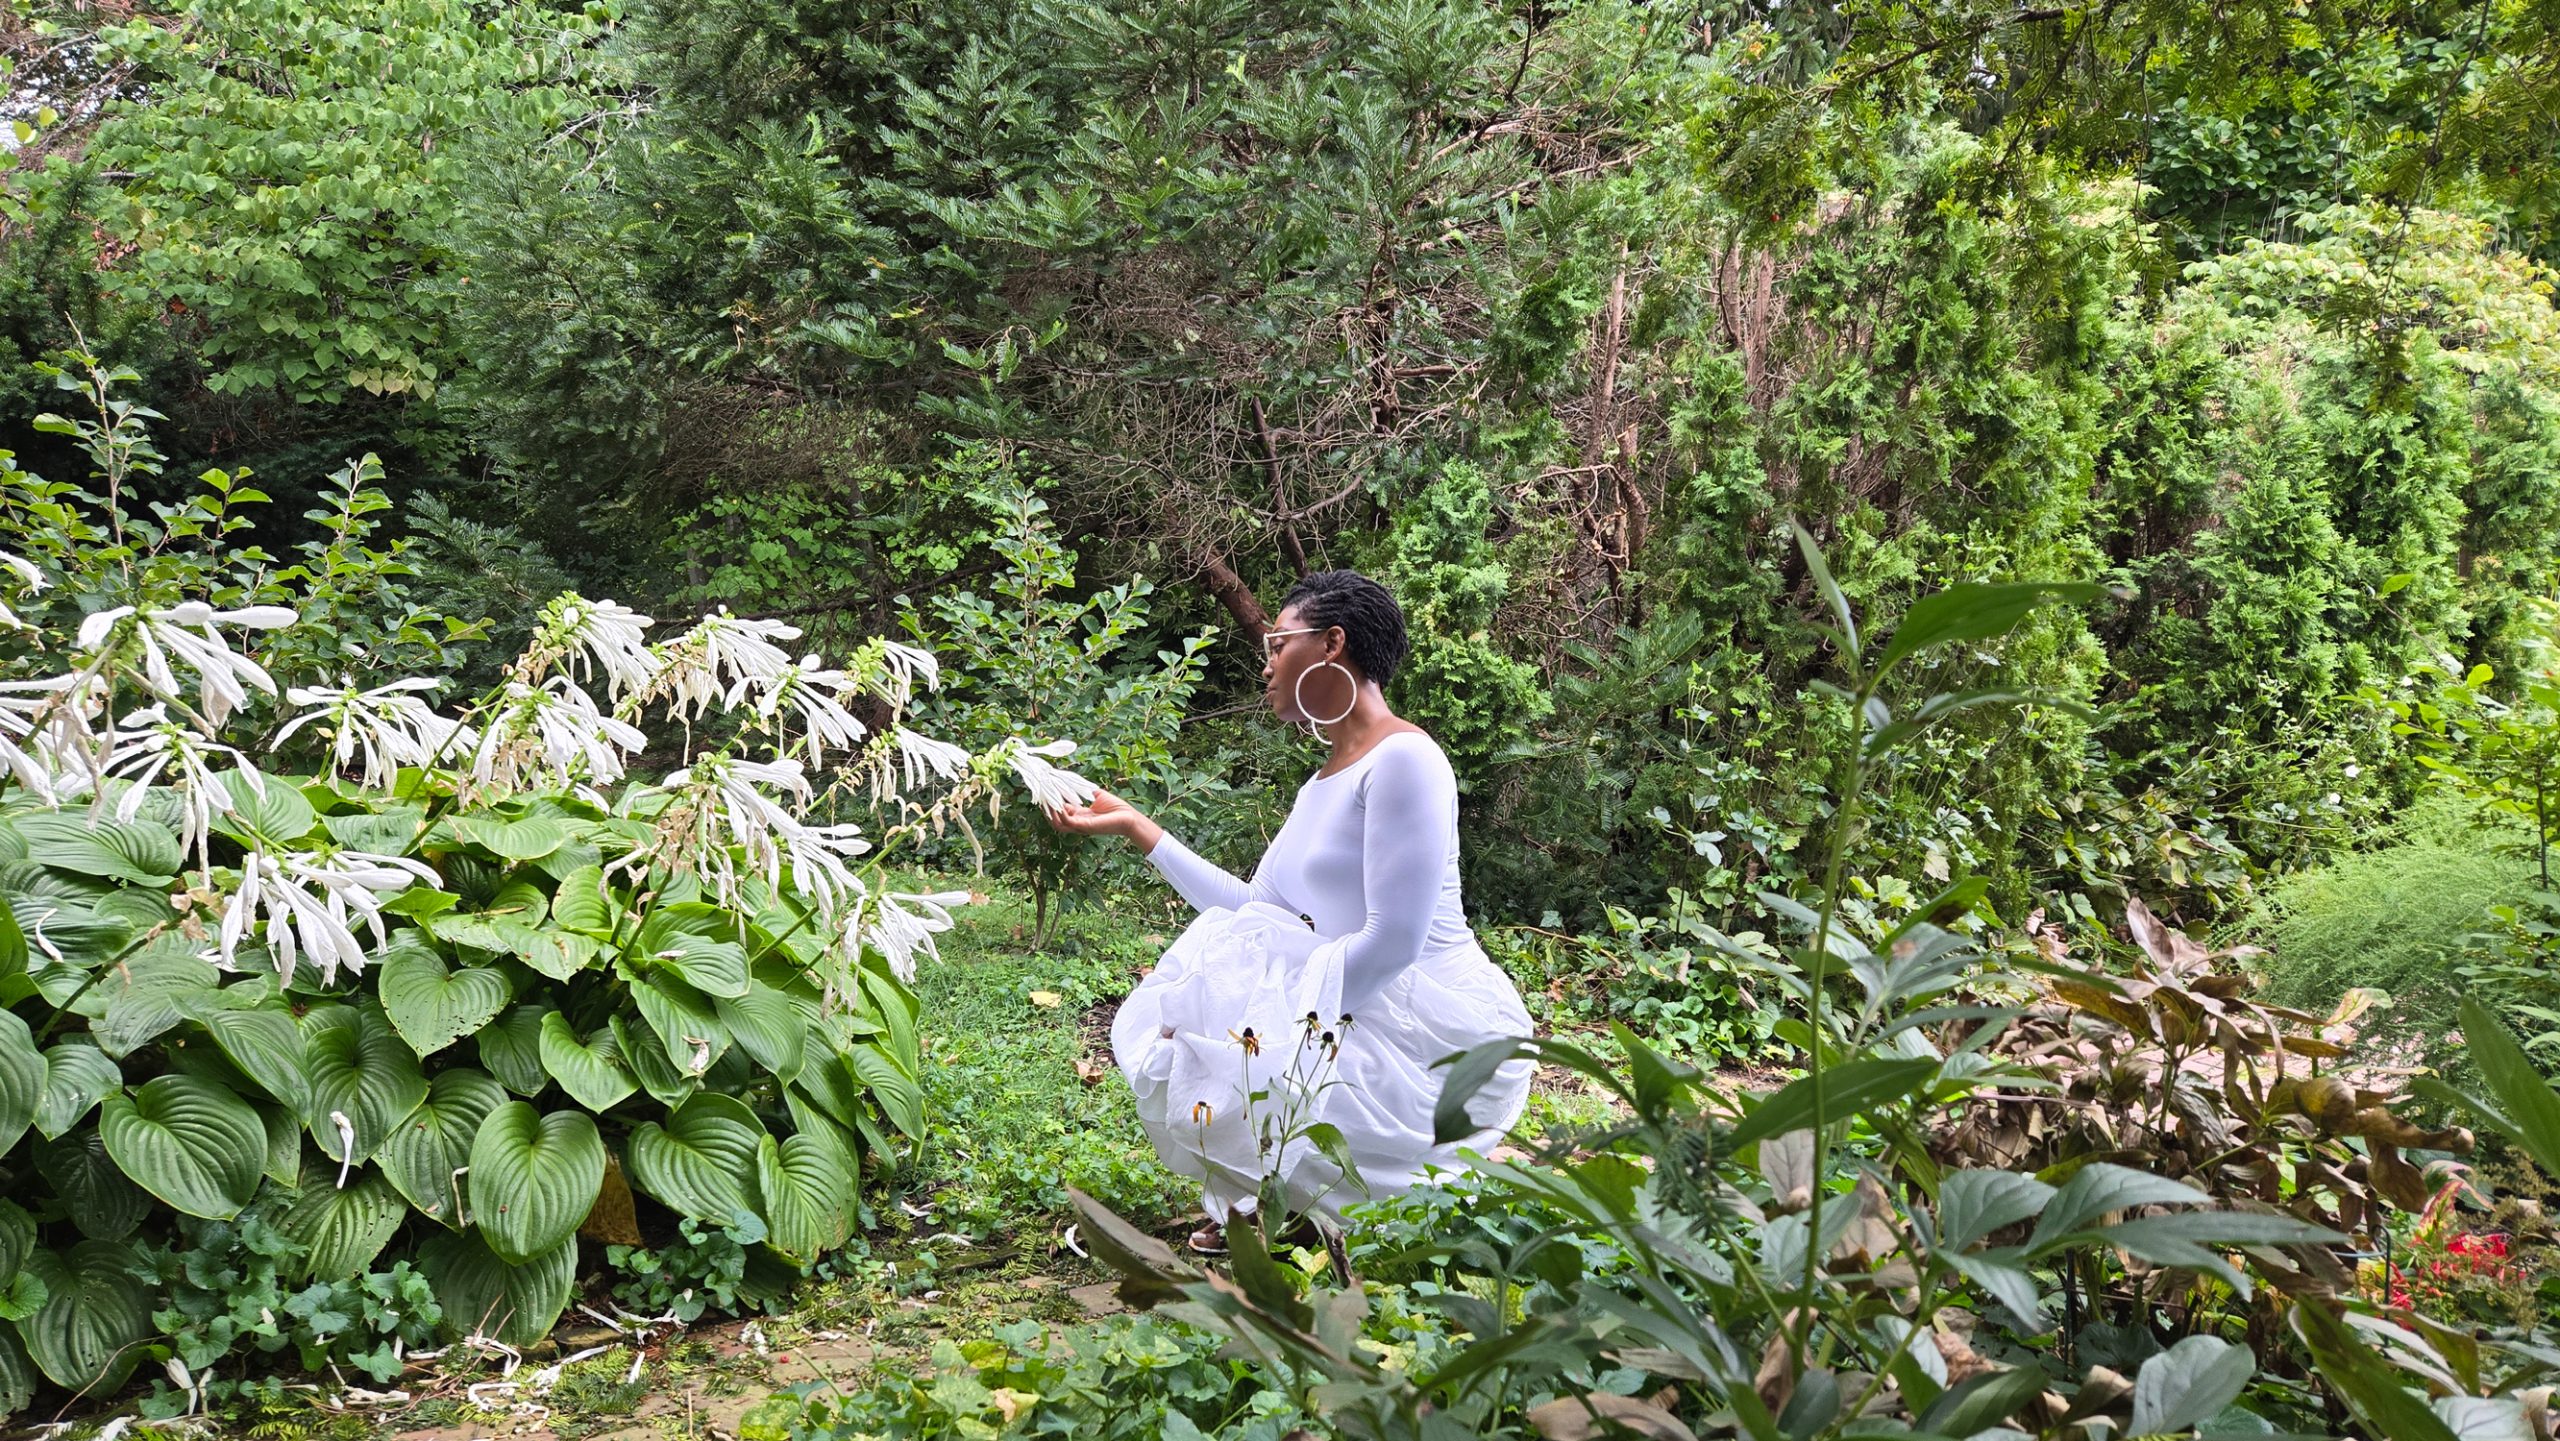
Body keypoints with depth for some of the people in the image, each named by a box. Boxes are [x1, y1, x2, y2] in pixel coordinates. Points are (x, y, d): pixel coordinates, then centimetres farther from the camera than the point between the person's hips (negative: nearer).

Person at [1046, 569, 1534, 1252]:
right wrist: (1137, 827, 17)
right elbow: (1252, 910, 12)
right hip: (1360, 1012, 9)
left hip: (1435, 1028, -9)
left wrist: (1271, 1023, -20)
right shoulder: (1323, 785, 16)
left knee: (1219, 1092, -22)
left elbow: (1393, 942, -22)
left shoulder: (1403, 759, -15)